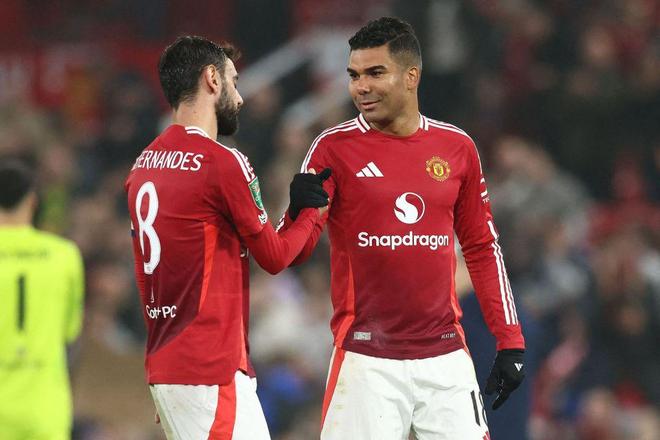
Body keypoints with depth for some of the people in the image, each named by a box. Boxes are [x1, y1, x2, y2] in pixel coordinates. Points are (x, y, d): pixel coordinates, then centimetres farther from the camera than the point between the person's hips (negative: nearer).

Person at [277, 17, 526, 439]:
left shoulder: (457, 147, 7)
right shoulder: (335, 147, -1)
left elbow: (482, 248, 15)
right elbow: (292, 253, -5)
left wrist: (510, 341, 9)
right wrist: (300, 211, -28)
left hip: (444, 356, 2)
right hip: (365, 359, -2)